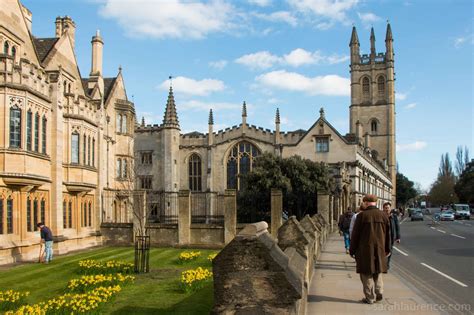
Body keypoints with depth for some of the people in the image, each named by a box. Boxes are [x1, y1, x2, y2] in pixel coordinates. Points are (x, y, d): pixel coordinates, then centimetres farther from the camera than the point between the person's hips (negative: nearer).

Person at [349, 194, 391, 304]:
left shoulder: (362, 215, -10)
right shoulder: (383, 215, 1)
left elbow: (355, 234, -7)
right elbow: (388, 234, 7)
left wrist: (352, 250, 2)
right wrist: (387, 249, 17)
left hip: (365, 249, -4)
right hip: (379, 249, 4)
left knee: (367, 273, 4)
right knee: (377, 272, 20)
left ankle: (370, 297, 7)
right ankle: (379, 293, 17)